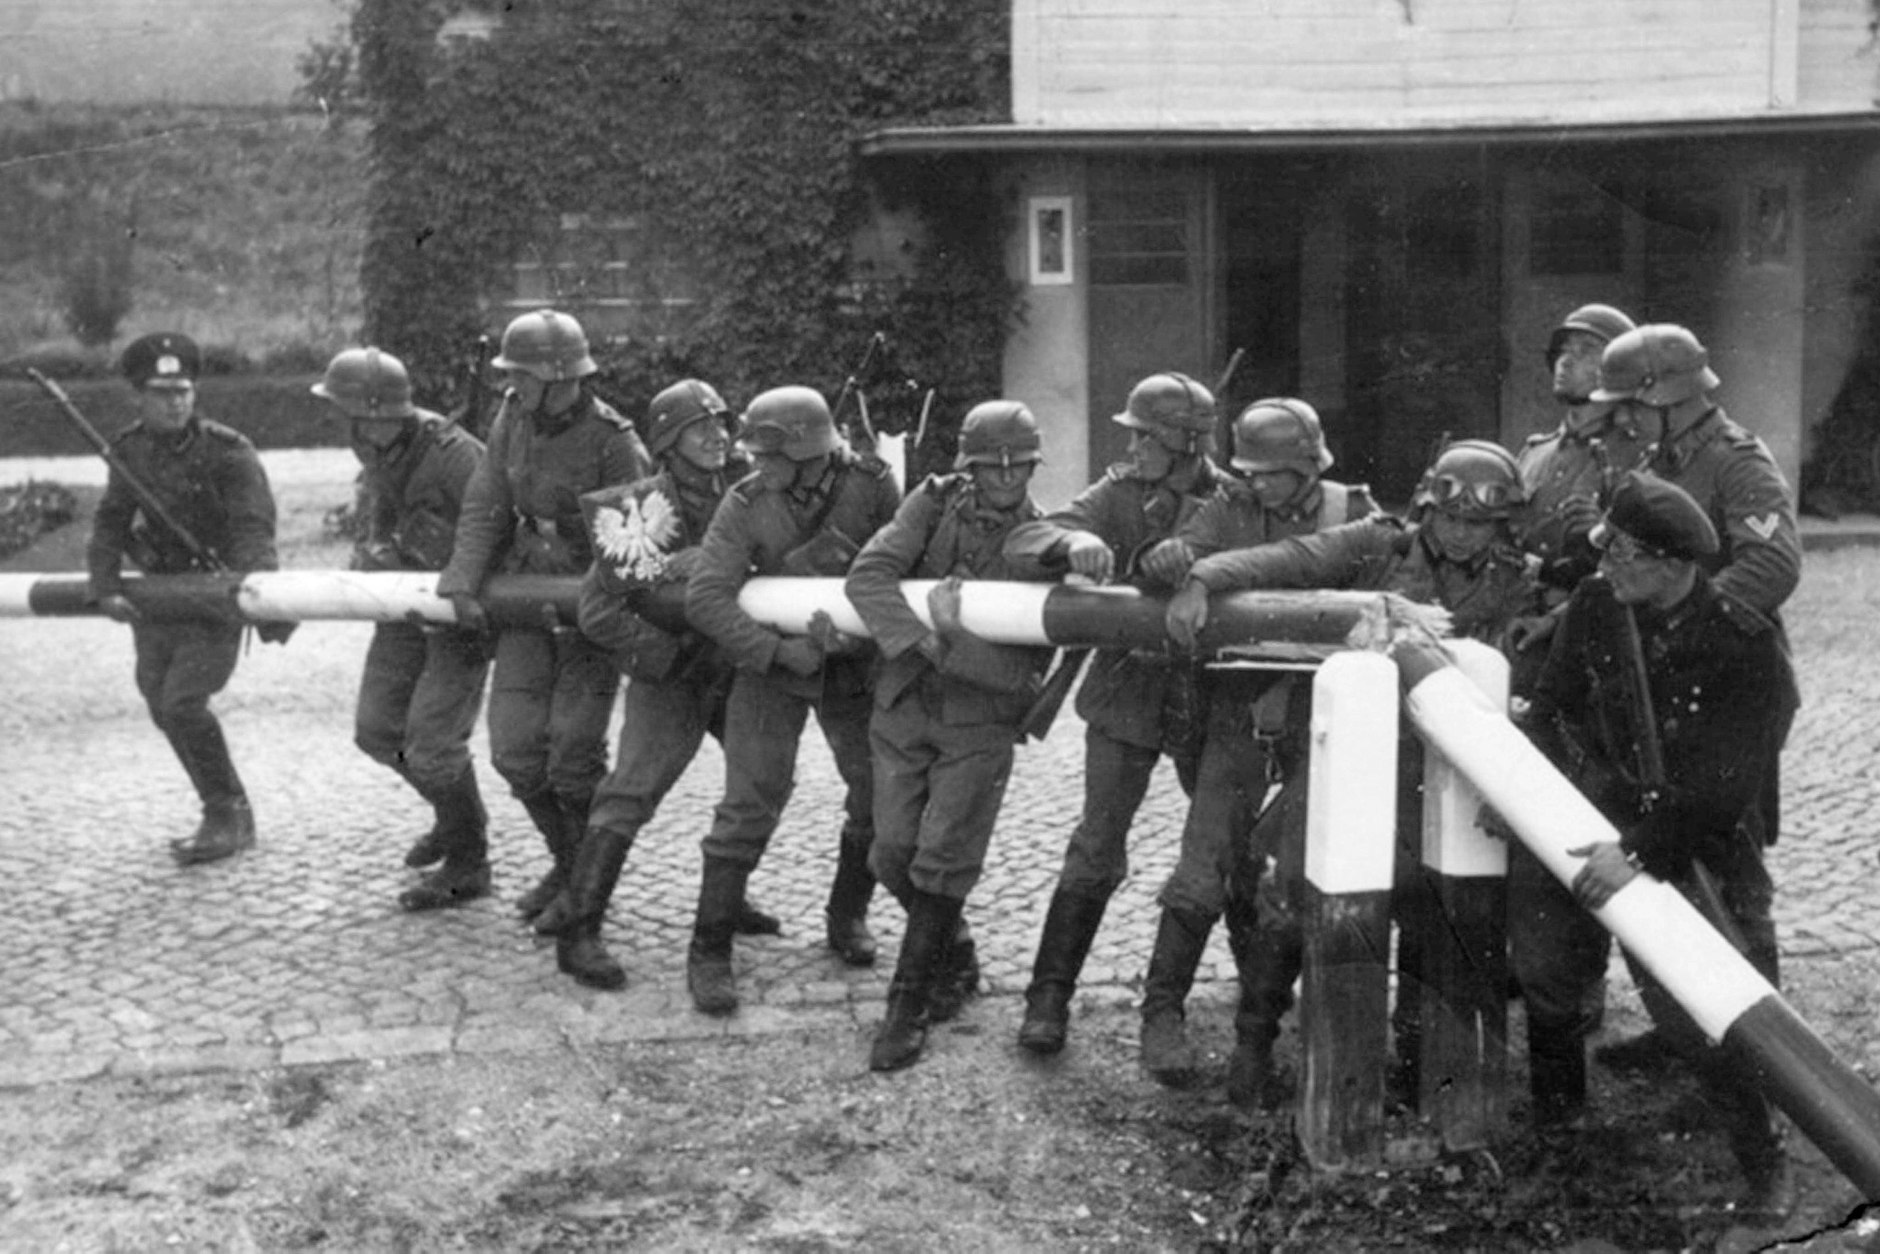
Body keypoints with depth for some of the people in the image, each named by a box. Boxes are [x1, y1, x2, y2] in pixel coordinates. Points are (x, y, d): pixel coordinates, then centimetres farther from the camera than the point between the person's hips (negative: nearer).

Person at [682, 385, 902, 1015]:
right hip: (771, 664, -2)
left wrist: (853, 627, -26)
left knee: (880, 794, 6)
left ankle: (847, 916, 30)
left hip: (854, 664, 2)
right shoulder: (746, 504, -18)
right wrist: (778, 650, -31)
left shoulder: (872, 484, -15)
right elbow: (705, 597, -23)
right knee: (750, 802, -8)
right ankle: (709, 951, 2)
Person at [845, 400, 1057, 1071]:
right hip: (903, 706, 3)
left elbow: (1025, 671, -15)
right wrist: (922, 641, -28)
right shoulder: (935, 504, -2)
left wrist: (954, 642, -29)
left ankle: (908, 1007, 4)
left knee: (942, 860, -7)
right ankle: (955, 958, 31)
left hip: (980, 722, -3)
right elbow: (867, 574, -16)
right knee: (893, 853, 6)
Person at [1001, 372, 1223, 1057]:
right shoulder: (1119, 494, -6)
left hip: (1209, 697, 1)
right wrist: (1072, 542, -37)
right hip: (1126, 693, -1)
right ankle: (1049, 997, 5)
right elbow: (1021, 542, -15)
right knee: (1096, 851, -4)